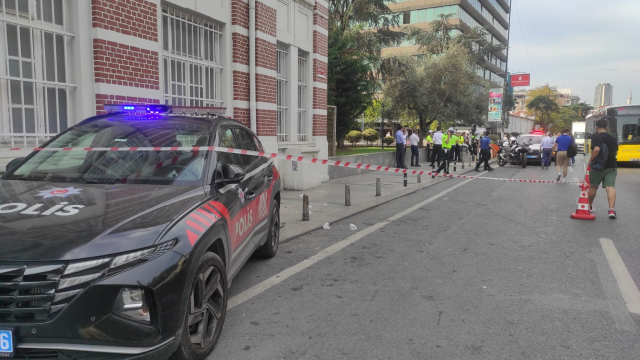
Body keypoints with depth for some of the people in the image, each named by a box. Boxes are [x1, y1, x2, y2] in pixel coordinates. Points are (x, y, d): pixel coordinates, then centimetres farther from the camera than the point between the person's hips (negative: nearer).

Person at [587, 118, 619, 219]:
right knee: (610, 187, -6)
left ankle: (589, 206, 31)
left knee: (593, 186, 14)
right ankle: (612, 210, -20)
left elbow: (596, 149, -26)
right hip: (611, 166, 4)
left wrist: (590, 161, -15)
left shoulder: (596, 137, -10)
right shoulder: (613, 138, 11)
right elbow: (615, 153, 19)